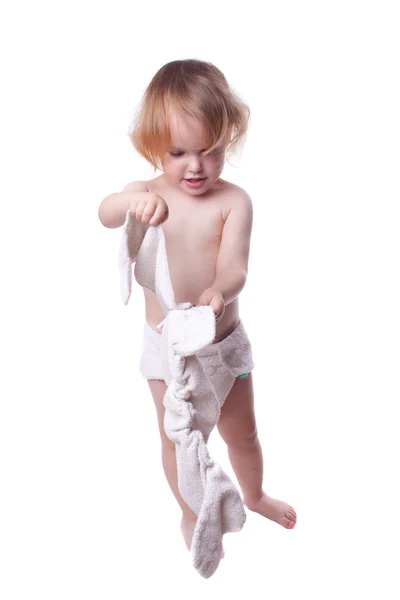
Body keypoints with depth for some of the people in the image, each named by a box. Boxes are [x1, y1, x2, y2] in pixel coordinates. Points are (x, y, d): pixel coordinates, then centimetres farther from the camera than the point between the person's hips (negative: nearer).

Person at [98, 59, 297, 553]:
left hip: (224, 338, 0)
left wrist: (219, 292, -48)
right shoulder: (148, 193, -11)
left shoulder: (233, 201, -14)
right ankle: (191, 514, 42)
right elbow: (105, 213, -32)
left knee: (242, 433, 20)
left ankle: (254, 495, 51)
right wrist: (135, 200, -56)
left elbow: (234, 266, -24)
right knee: (178, 439, 14)